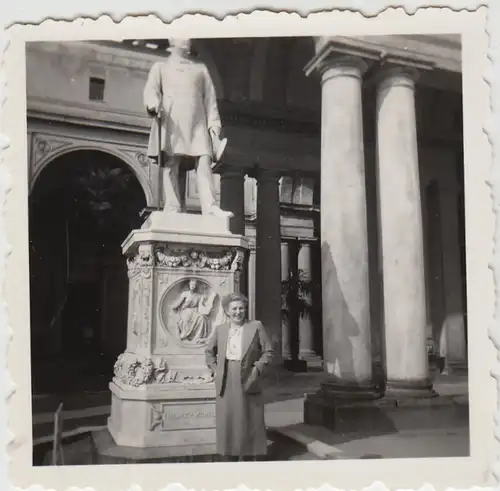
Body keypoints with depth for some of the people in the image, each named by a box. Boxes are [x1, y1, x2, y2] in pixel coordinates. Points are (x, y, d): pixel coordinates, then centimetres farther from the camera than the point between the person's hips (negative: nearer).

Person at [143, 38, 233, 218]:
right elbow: (150, 89, 6)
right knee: (170, 165, -9)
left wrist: (214, 123, 6)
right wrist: (154, 103, -18)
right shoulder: (160, 67, 22)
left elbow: (209, 97, 19)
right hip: (170, 121, -1)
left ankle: (210, 208, -21)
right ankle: (172, 209, -11)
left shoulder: (201, 68, 27)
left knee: (204, 163, -13)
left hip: (197, 123, 1)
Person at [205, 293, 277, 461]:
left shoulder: (256, 326, 0)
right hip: (226, 383, 3)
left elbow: (270, 352, -1)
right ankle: (230, 457, 18)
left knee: (250, 423, 2)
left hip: (248, 382, -2)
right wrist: (214, 369, 9)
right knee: (228, 422, 7)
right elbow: (209, 351, 22)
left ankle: (250, 456, 11)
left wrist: (257, 370, -10)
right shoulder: (220, 329, 8)